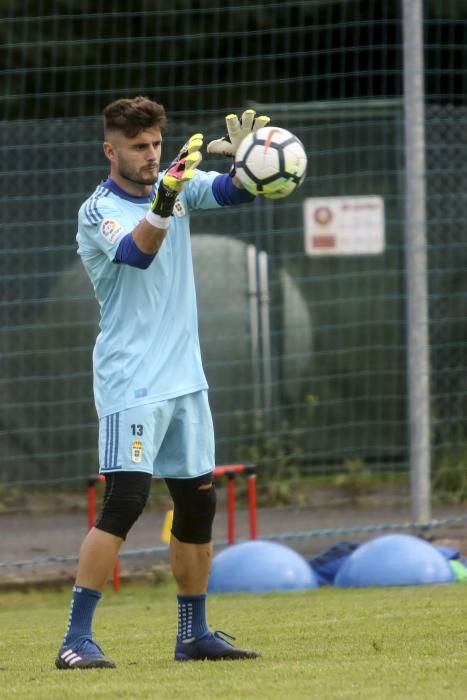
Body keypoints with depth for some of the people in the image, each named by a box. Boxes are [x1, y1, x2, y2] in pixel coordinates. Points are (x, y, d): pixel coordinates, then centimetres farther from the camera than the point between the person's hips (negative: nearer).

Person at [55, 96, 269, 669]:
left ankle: (194, 634, 21)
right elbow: (139, 252, -29)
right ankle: (76, 639, -17)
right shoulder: (99, 211, -10)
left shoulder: (177, 187, 8)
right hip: (130, 383, -7)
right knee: (125, 499, -17)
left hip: (185, 380, 7)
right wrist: (163, 201, -47)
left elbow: (233, 191, -5)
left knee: (198, 504, 10)